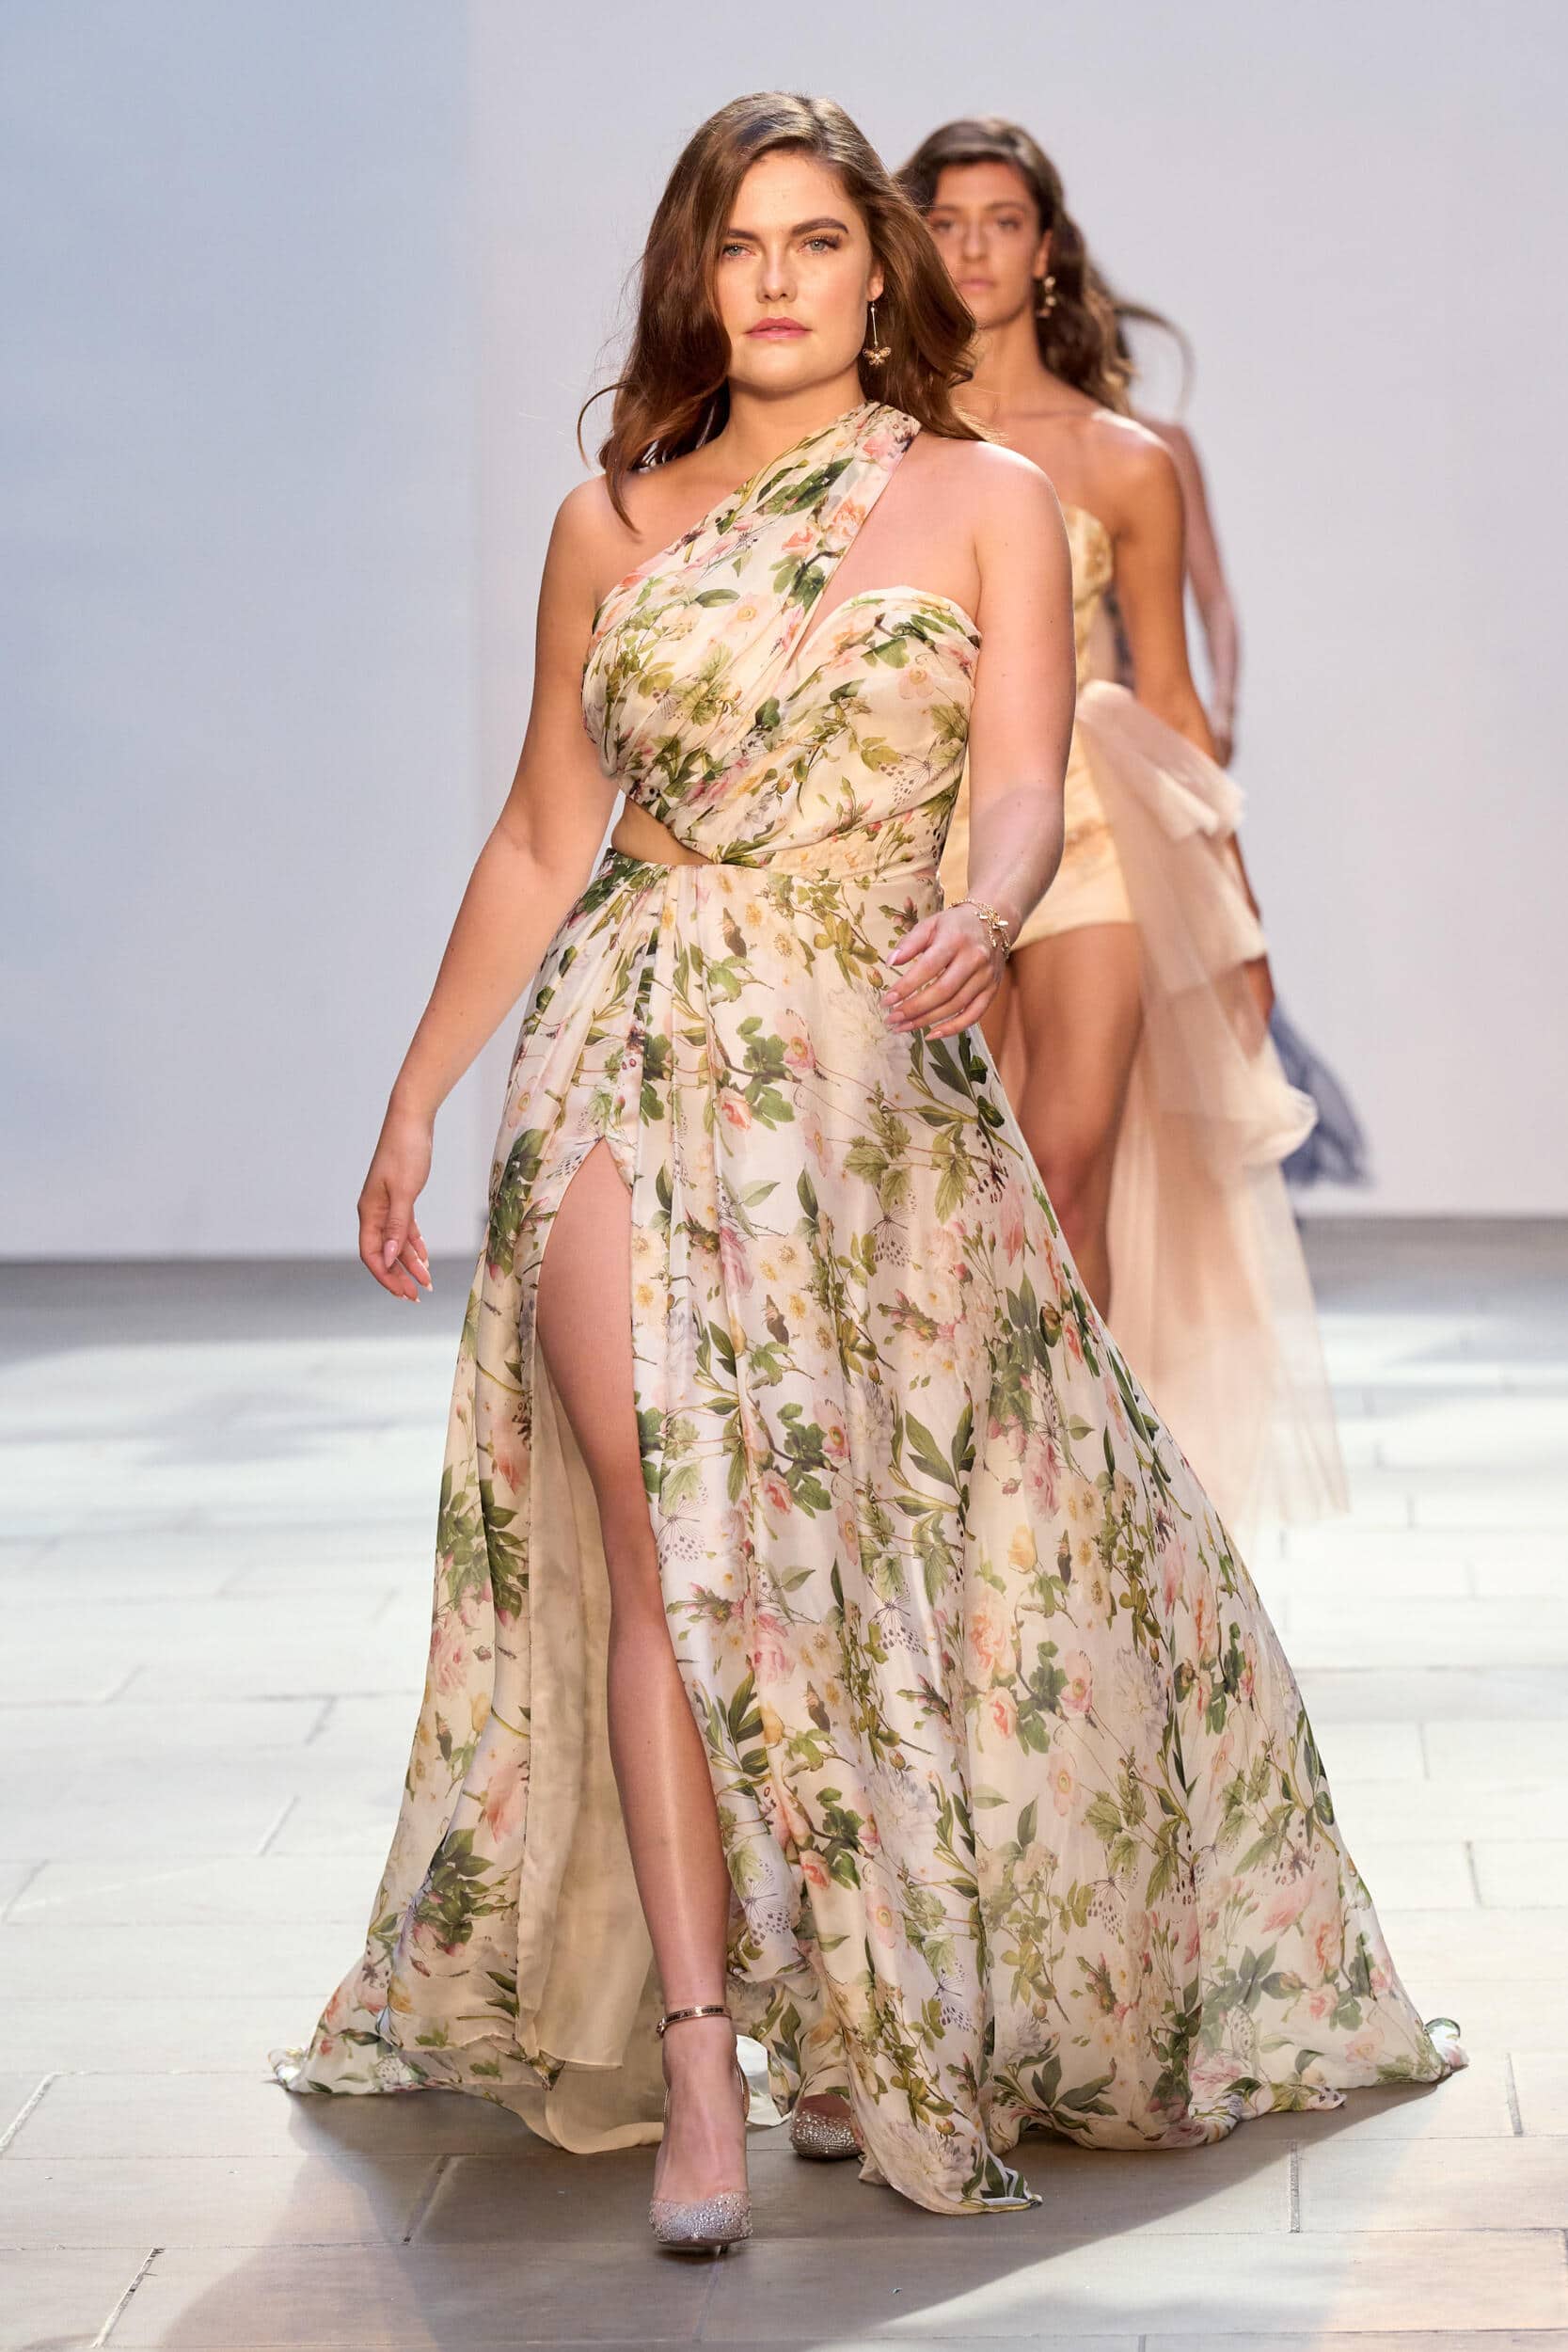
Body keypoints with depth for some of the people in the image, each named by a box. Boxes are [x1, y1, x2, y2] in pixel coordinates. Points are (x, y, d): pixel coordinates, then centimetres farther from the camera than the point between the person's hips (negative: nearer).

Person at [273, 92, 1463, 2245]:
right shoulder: (614, 519, 10)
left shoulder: (989, 503, 6)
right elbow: (543, 835, 15)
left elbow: (1026, 791, -5)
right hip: (639, 1057, 0)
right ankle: (695, 2065, -14)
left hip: (882, 1075, 0)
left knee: (873, 1547, 2)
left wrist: (981, 916, -28)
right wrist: (417, 1096, 14)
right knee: (671, 1526, -12)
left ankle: (862, 2021, 20)